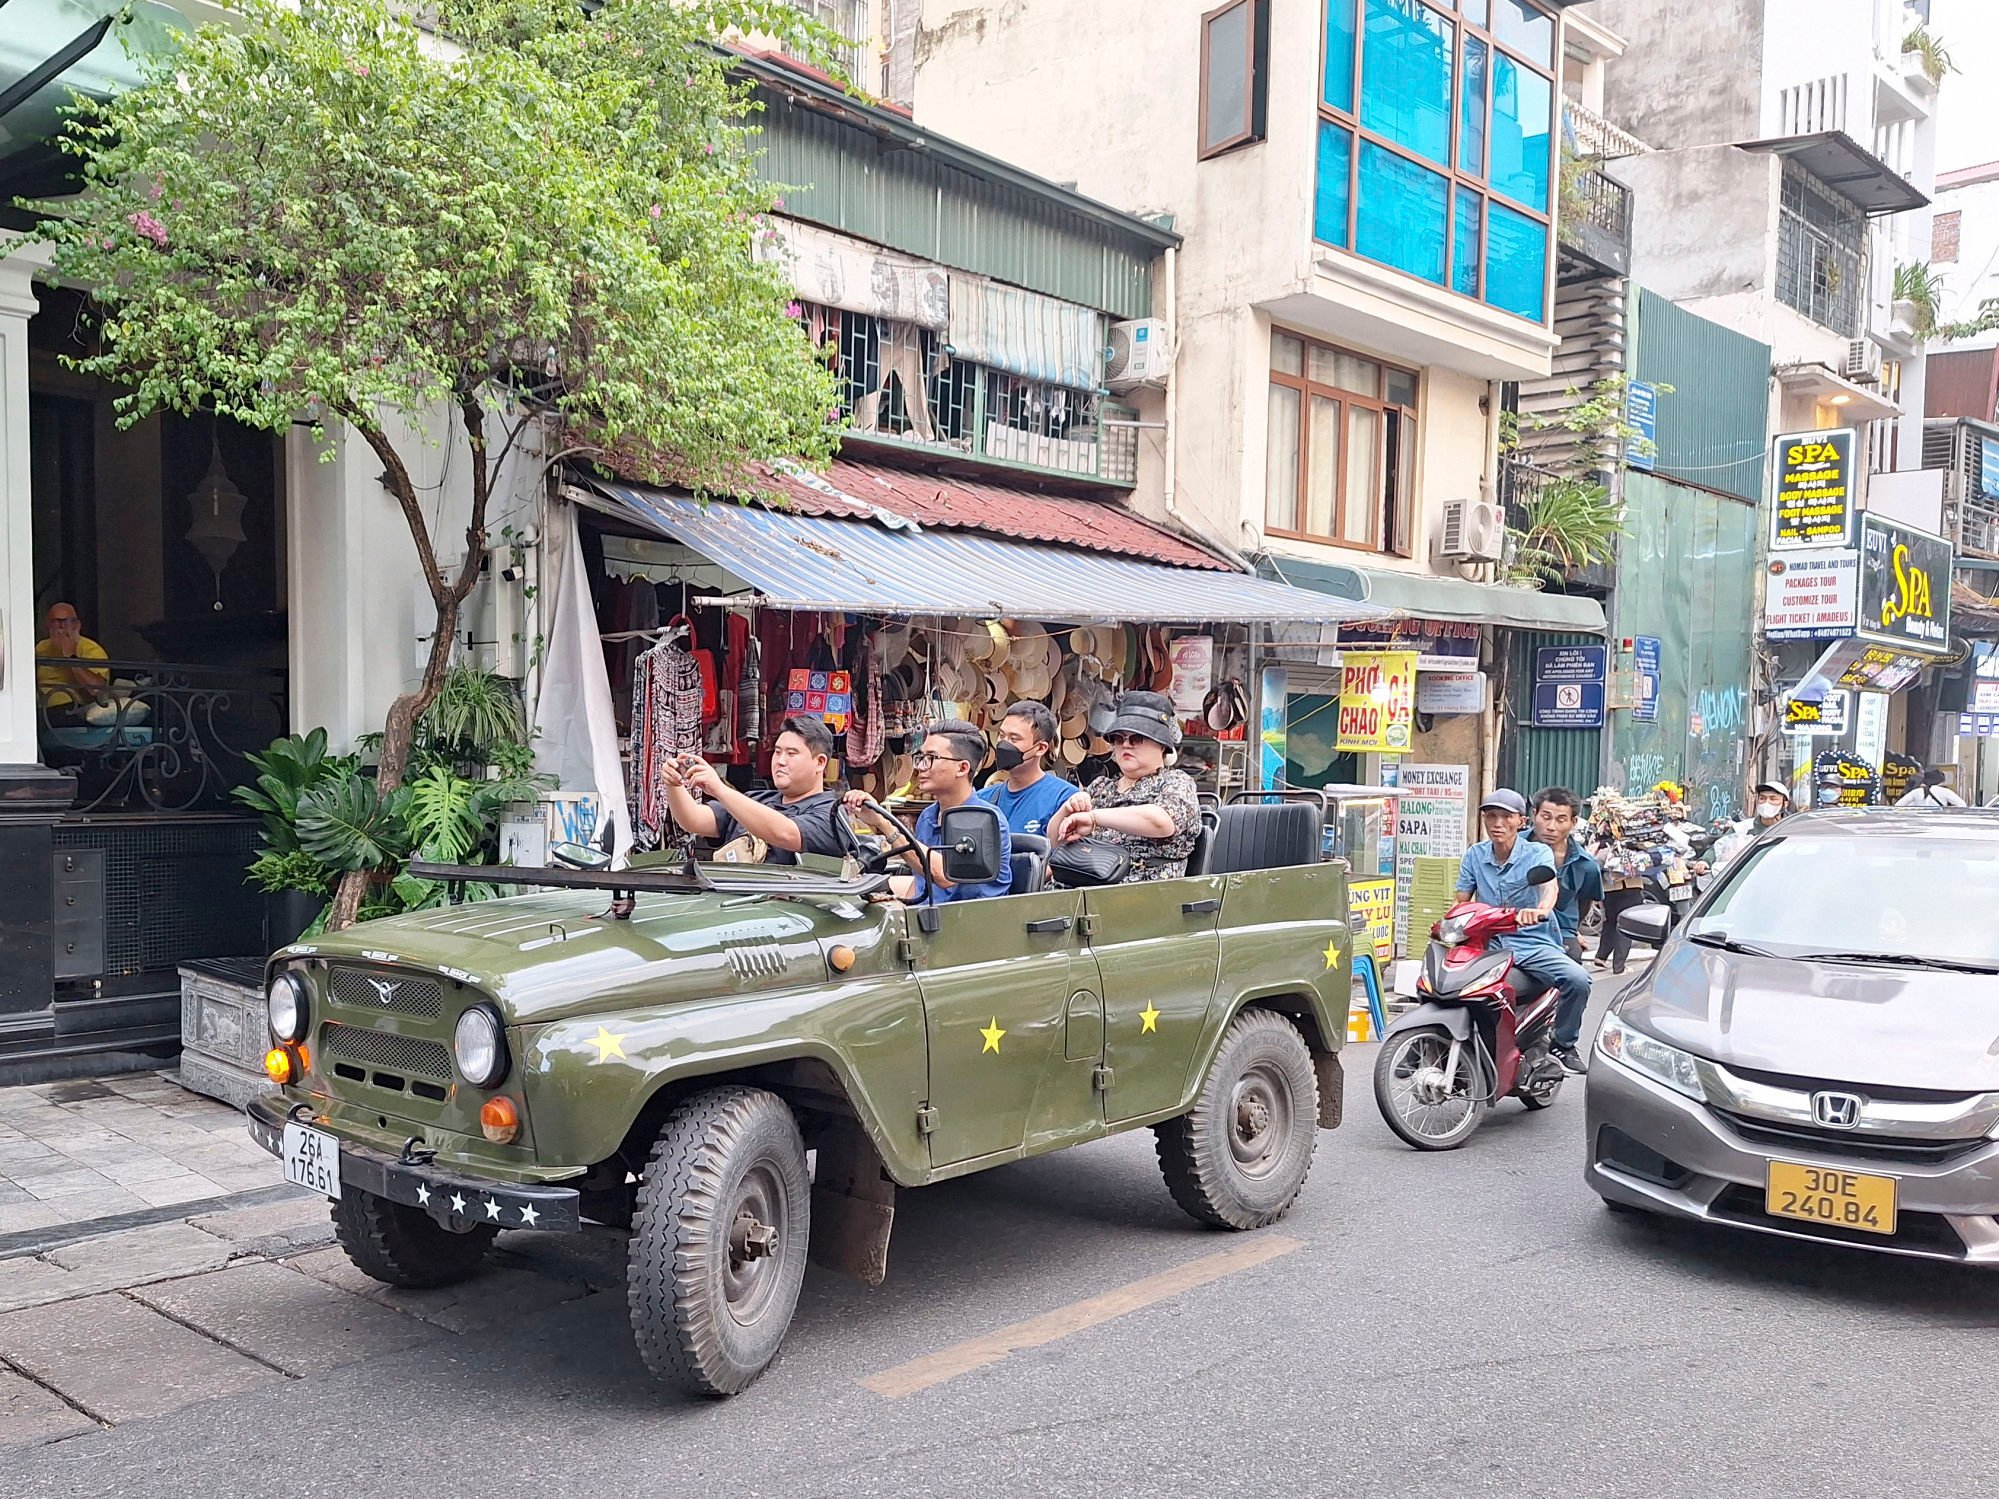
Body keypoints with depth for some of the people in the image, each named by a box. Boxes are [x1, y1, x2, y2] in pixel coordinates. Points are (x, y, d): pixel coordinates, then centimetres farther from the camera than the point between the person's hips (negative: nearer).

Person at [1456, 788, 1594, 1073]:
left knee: (1578, 980, -27)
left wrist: (1539, 909, -48)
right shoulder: (1474, 855, 8)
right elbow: (1461, 902, 9)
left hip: (1534, 945, -2)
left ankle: (1563, 1044, -2)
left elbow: (1550, 886, -24)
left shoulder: (1538, 853, -3)